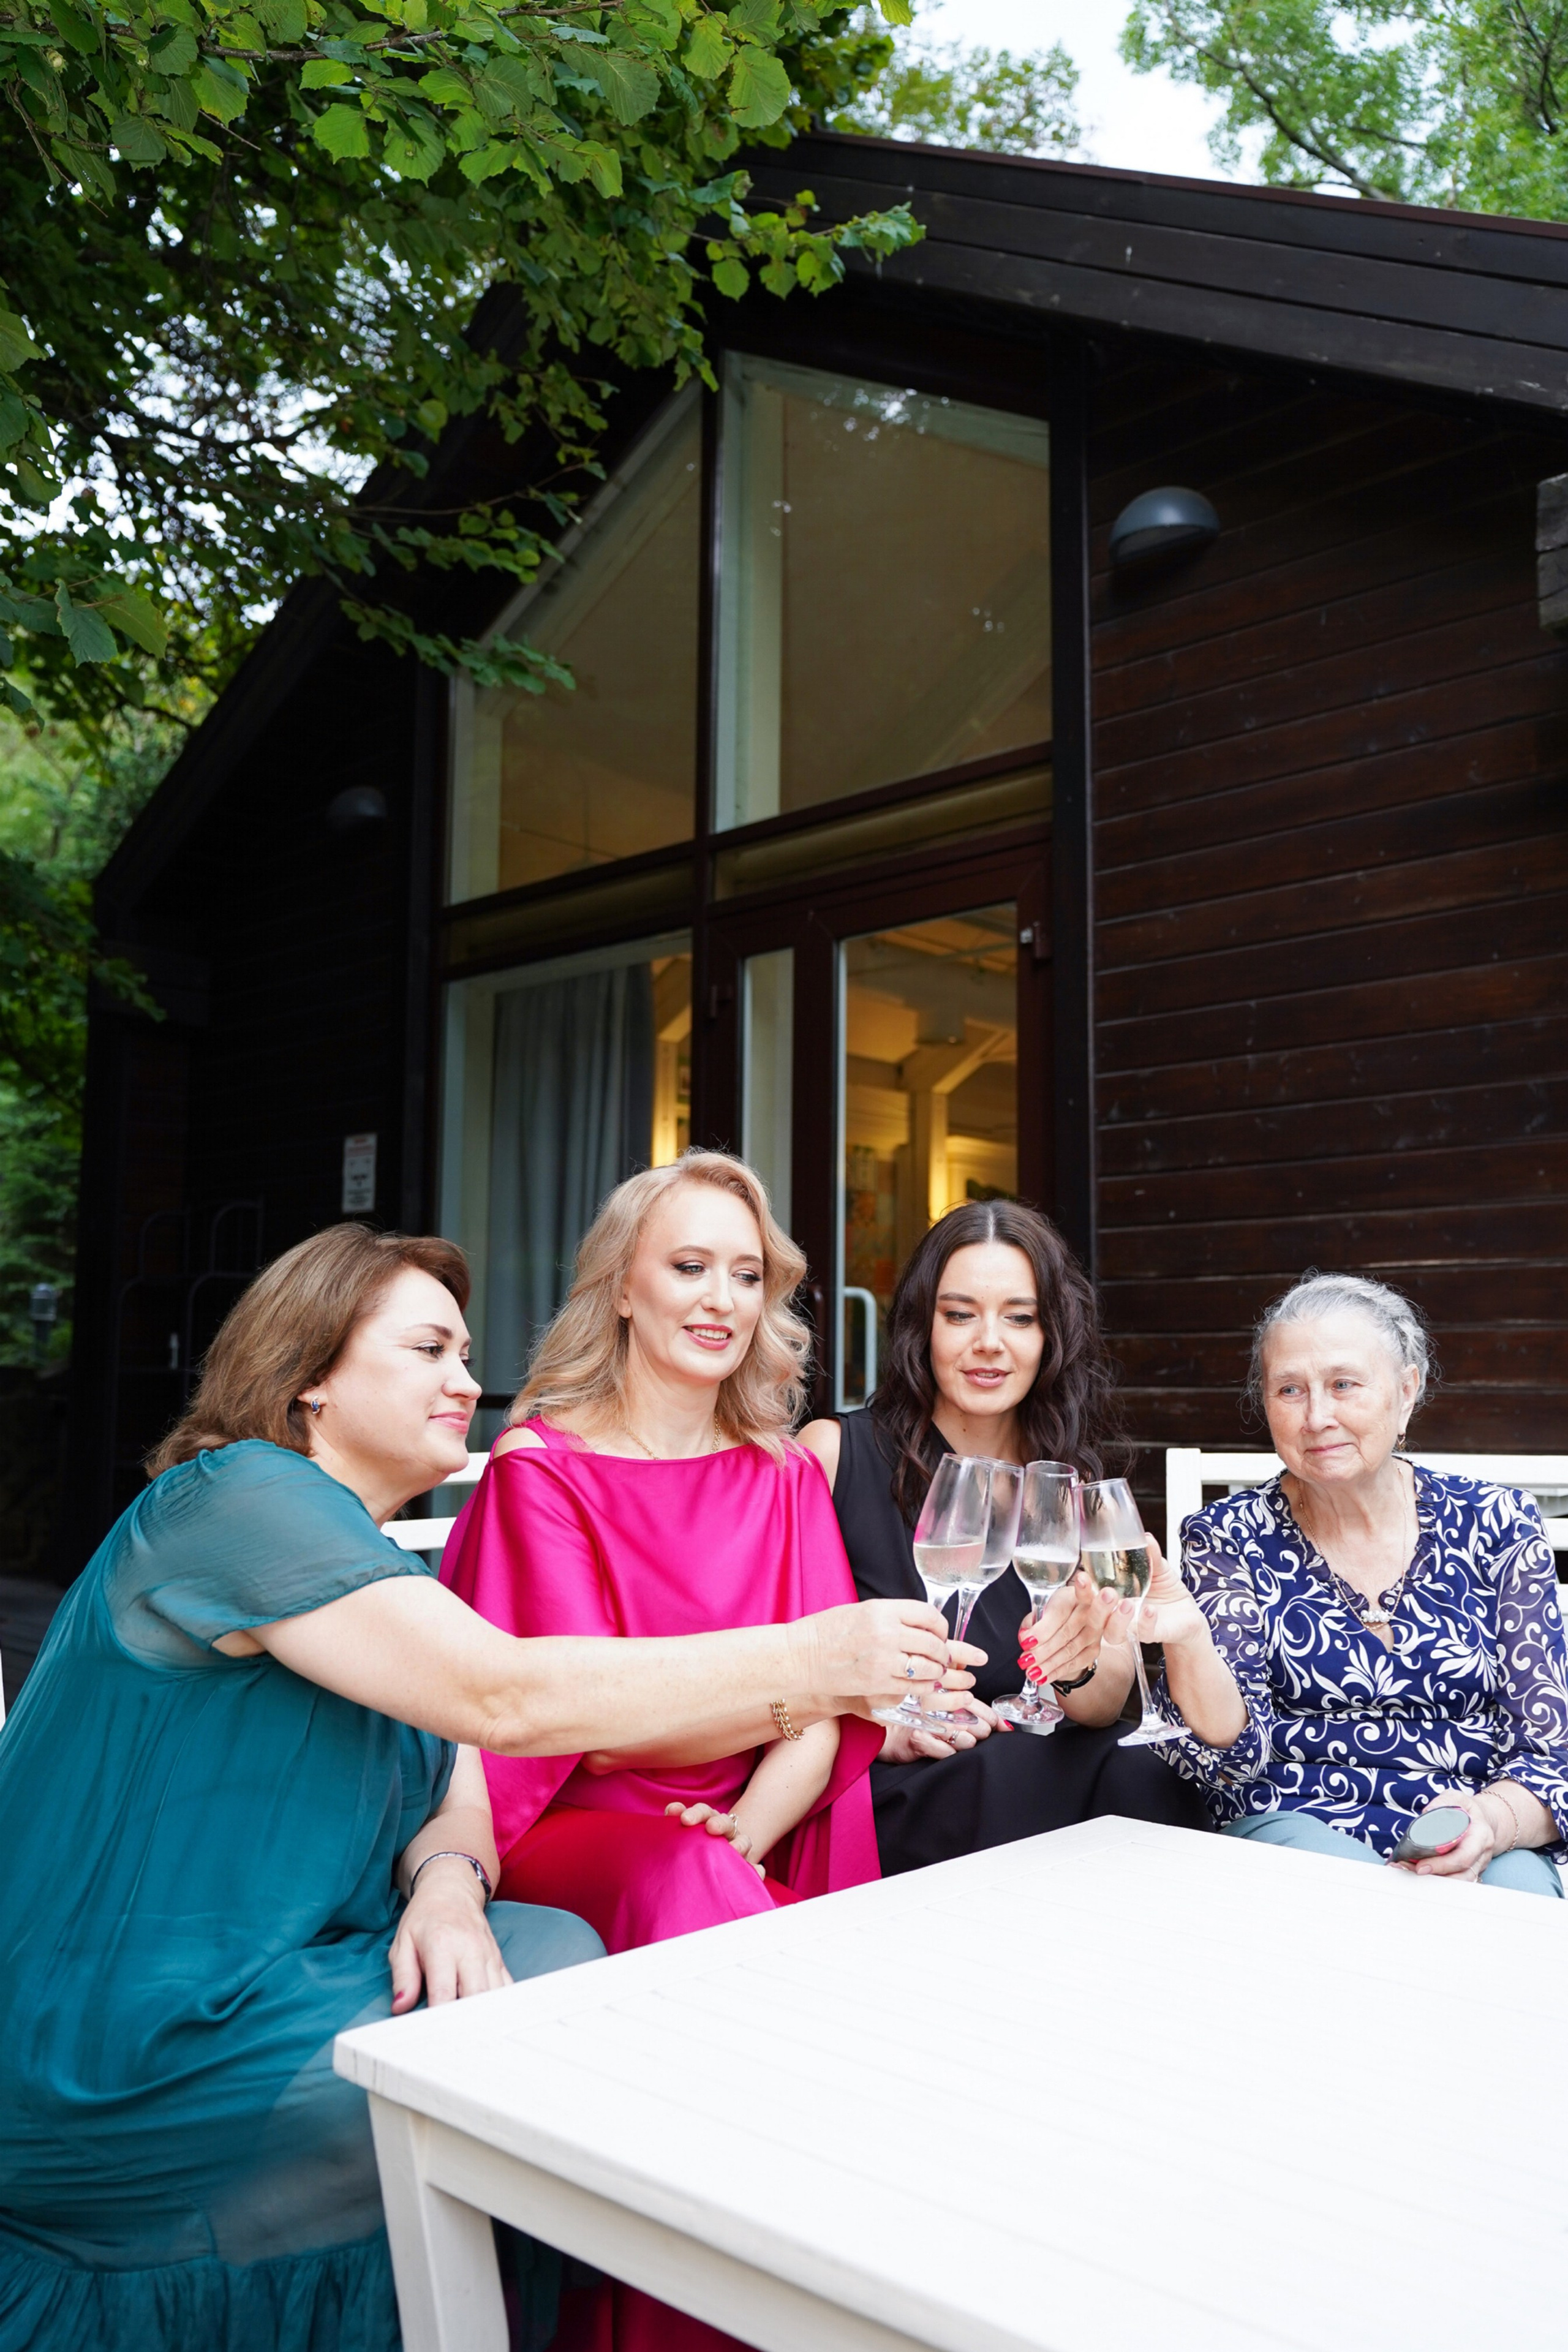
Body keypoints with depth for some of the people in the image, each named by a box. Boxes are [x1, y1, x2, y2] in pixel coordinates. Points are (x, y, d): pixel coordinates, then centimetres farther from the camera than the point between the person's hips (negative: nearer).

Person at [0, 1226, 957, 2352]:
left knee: (564, 1954, -9)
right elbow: (504, 1699, -27)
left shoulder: (397, 1576, 14)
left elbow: (460, 1805, 7)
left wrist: (448, 1883, -18)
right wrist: (805, 1657, -24)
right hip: (123, 2066, -8)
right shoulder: (235, 1497, -18)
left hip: (283, 1984, 8)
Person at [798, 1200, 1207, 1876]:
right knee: (1007, 1766, -33)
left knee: (1143, 1780, -28)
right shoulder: (834, 1454, -2)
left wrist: (1077, 1665, -22)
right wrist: (880, 1729, -21)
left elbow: (1107, 1704, 0)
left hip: (1041, 1777, 4)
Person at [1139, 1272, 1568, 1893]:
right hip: (1296, 1826, -1)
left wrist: (1493, 1820, -18)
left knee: (1518, 1889, -32)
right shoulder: (1231, 1538, 3)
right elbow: (1237, 1751, -5)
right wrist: (1188, 1640, -26)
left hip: (1480, 1848, 1)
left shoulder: (1496, 1526, 5)